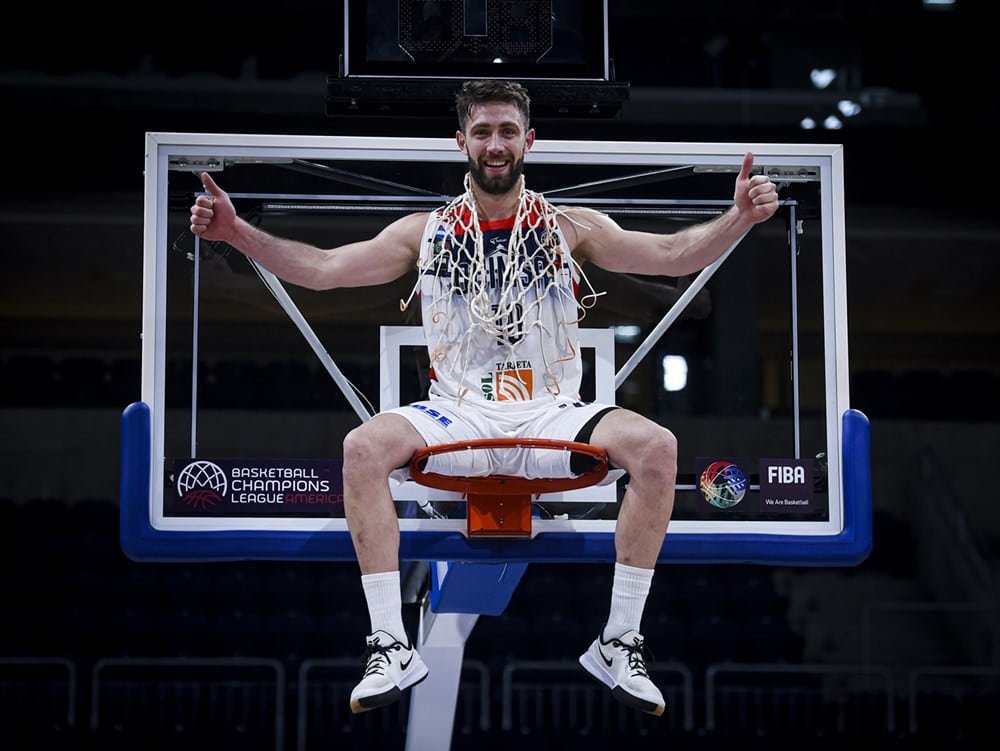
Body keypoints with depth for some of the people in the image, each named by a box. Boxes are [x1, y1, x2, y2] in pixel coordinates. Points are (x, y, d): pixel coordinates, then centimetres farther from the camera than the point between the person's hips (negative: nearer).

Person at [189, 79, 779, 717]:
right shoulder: (426, 233, 11)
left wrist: (739, 218, -18)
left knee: (655, 447, -28)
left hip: (552, 414, 0)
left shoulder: (571, 227, 9)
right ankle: (392, 646, -23)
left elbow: (673, 254, 1)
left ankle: (619, 643, -18)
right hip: (457, 415, 0)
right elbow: (322, 269, 7)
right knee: (363, 447, -29)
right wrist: (237, 232, -6)